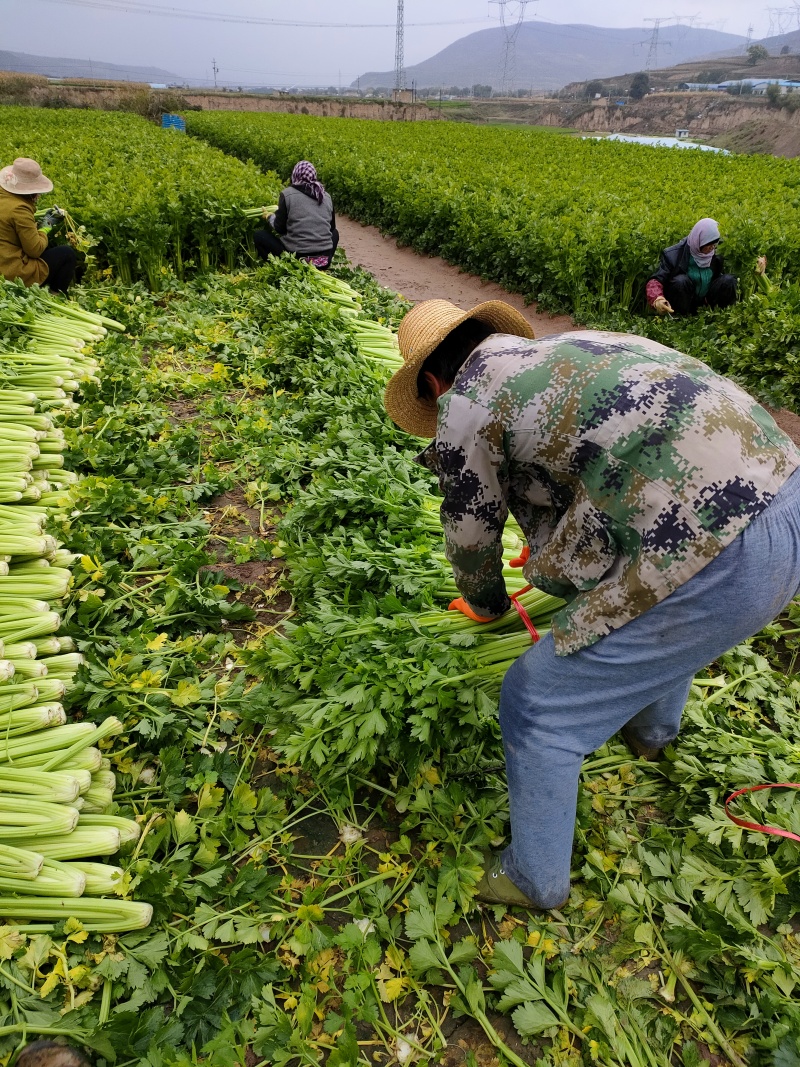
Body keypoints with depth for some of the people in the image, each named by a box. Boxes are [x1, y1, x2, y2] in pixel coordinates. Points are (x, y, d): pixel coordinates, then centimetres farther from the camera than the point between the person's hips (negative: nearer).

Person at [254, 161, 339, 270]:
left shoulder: (287, 194, -2)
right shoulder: (327, 196, 8)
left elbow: (280, 228, 1)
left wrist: (270, 217, 22)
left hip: (297, 257, -3)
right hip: (324, 260, 3)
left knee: (258, 235, 16)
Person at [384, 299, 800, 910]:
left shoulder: (463, 406, -1)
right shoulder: (564, 347, 23)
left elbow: (472, 540, 12)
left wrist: (485, 604, 35)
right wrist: (551, 548, 56)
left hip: (715, 562, -9)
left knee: (537, 708, 9)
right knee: (672, 625, 41)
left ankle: (536, 881, 32)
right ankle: (653, 732, 68)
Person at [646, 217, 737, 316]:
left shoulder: (714, 256, -4)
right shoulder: (675, 254, -19)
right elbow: (655, 280, -25)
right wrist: (657, 299, -47)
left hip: (705, 300, 4)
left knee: (729, 280, -16)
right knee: (681, 281, -33)